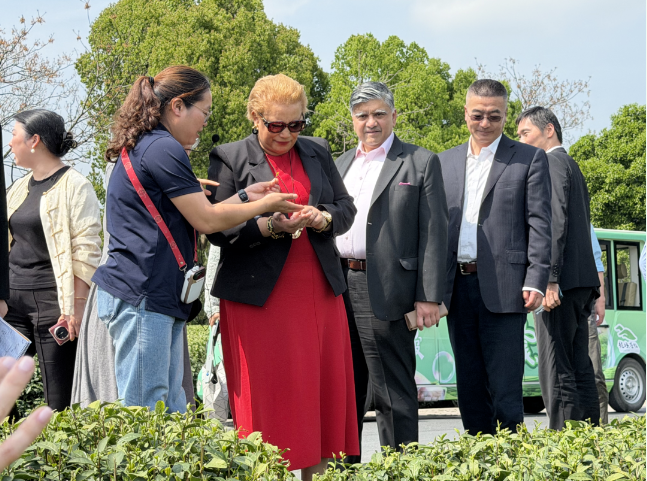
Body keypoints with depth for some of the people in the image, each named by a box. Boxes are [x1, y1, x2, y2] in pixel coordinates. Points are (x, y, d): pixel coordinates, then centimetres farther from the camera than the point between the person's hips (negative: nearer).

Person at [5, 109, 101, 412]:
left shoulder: (74, 186, -6)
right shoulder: (19, 189, 17)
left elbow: (86, 253, -11)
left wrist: (77, 308, -17)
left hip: (52, 302, -7)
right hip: (14, 301, 7)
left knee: (60, 400, -4)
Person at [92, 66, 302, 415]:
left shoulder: (141, 148, 20)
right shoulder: (164, 149, -12)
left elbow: (191, 216, 20)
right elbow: (206, 220, -10)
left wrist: (244, 196, 18)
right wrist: (264, 205, 2)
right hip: (140, 296, -10)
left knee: (172, 412, 8)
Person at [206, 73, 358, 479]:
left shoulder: (318, 152, 13)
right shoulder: (229, 158, 0)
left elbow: (347, 208, 14)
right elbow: (218, 229, -5)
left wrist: (322, 218, -8)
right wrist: (269, 226, -19)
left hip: (318, 292, 4)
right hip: (259, 295, -4)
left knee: (322, 387, 3)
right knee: (268, 394, -4)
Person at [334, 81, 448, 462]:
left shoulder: (421, 163, 1)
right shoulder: (340, 165, 19)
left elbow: (434, 233, -5)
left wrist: (429, 297, -13)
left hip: (385, 293, -6)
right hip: (336, 289, 6)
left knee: (394, 395, -1)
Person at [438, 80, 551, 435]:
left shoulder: (529, 159, 4)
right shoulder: (446, 162, 16)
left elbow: (540, 224, -2)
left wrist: (536, 280, -12)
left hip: (502, 288, -4)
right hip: (457, 288, 5)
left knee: (505, 388, -5)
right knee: (469, 386, 10)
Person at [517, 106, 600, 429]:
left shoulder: (552, 162, -5)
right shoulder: (572, 166, 25)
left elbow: (556, 220, -17)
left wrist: (548, 279, -22)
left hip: (562, 283, -10)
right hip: (581, 282, 10)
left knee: (557, 375, -12)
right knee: (580, 371, 9)